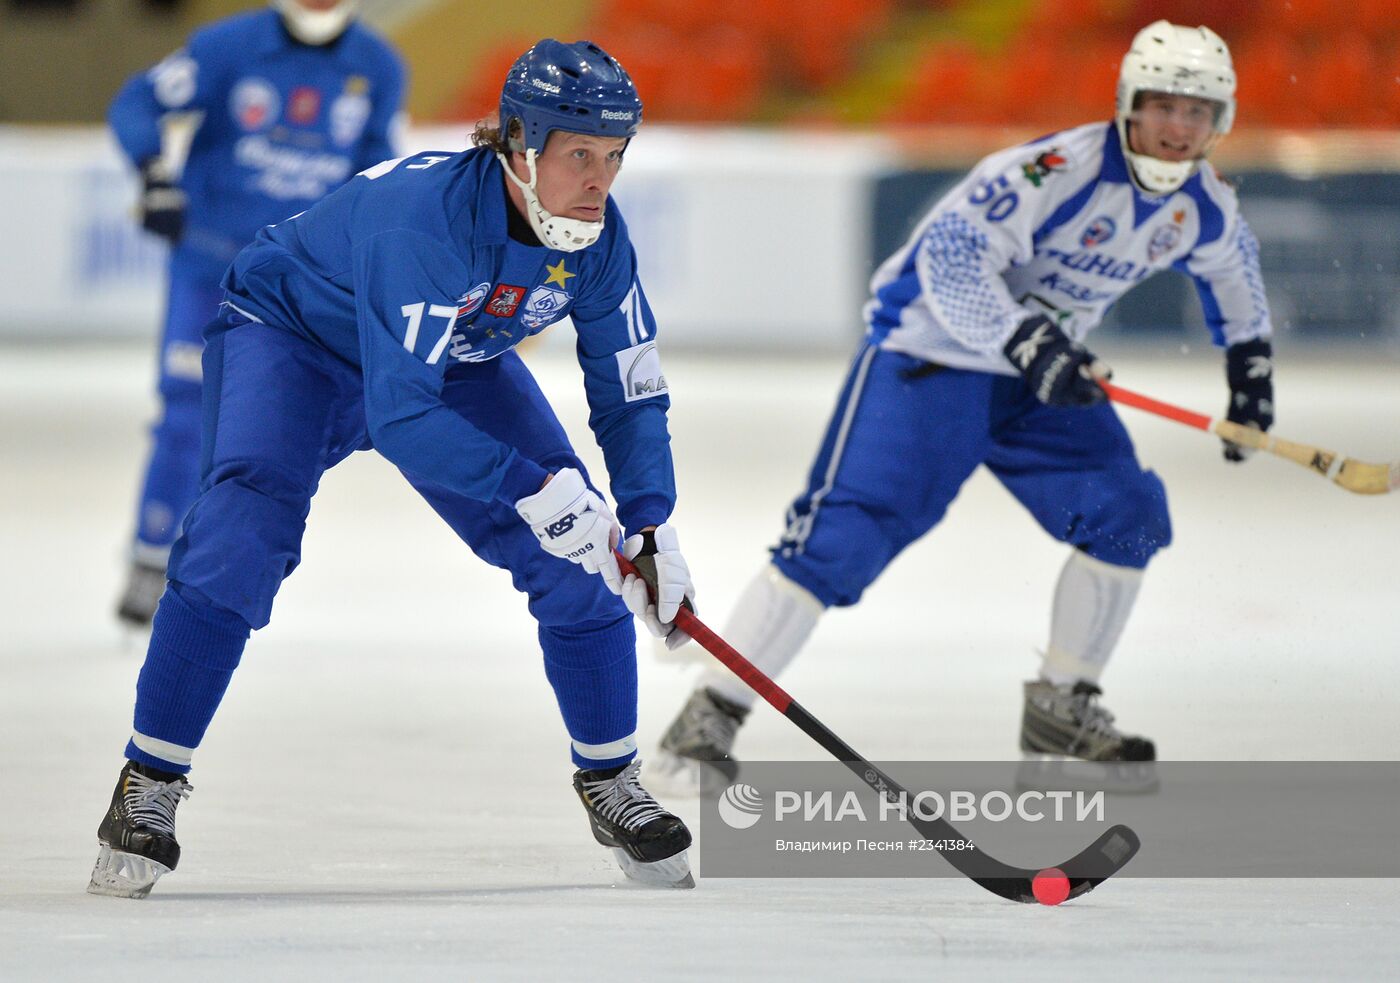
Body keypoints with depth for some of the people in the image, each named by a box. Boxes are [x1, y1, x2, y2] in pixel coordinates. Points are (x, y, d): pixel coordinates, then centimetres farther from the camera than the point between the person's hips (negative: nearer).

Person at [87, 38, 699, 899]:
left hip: (454, 360, 6)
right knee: (242, 536, -28)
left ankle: (611, 781, 10)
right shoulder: (423, 215, -40)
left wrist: (650, 525, -19)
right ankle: (149, 784, -18)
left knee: (583, 554, -8)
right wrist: (532, 493, -45)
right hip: (291, 335, -6)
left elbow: (631, 394, -6)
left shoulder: (597, 241, -20)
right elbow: (398, 416, -42)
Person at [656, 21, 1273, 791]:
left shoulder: (1202, 206, -1)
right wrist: (1028, 344, -39)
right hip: (928, 351, -7)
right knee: (847, 533, -17)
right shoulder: (1060, 171, -26)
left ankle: (1061, 709, 10)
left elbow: (1229, 262, 24)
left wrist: (1250, 359, 20)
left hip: (1042, 370, 7)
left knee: (1127, 515, -6)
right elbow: (951, 254, -32)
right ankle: (709, 717, -15)